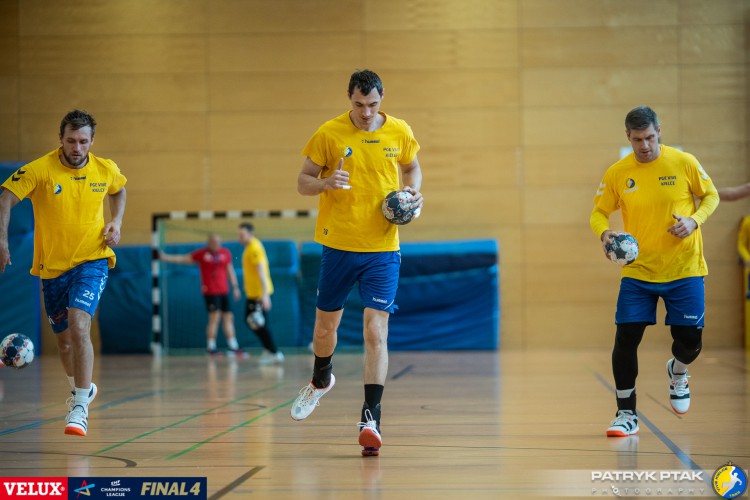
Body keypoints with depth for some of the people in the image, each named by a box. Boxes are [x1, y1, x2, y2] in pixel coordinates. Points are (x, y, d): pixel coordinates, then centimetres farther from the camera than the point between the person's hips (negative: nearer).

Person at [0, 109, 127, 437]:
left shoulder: (106, 170, -2)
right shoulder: (40, 170, -11)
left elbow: (119, 190, 21)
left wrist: (116, 222, 5)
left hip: (92, 261, -1)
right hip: (52, 266, 1)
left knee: (79, 325, -23)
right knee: (63, 338, 14)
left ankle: (79, 409, -20)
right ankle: (81, 389, 44)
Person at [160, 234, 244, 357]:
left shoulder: (226, 253, 7)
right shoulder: (201, 254, -2)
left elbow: (230, 270, 15)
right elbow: (183, 258, 1)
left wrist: (235, 287, 11)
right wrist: (165, 257, -7)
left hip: (223, 291, 4)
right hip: (210, 291, -4)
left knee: (228, 317, 5)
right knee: (214, 317, -10)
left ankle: (233, 347, 9)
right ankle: (211, 347, -2)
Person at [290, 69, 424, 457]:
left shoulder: (399, 132, 1)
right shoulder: (329, 133, -5)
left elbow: (411, 167, 20)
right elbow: (302, 181, 1)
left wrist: (413, 193, -1)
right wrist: (326, 183, -21)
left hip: (383, 249, 0)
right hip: (338, 245, 0)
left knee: (376, 332, -10)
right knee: (325, 326, 14)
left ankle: (370, 420, -9)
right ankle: (321, 381, 46)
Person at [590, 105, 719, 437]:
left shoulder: (684, 163, -6)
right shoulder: (616, 173, -4)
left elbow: (711, 196, 5)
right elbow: (598, 212, 5)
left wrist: (694, 220, -15)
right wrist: (604, 232, -18)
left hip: (684, 269, 0)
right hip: (637, 271, 1)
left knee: (690, 340, 1)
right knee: (626, 338, -7)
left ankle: (677, 372, 40)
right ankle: (626, 414, 9)